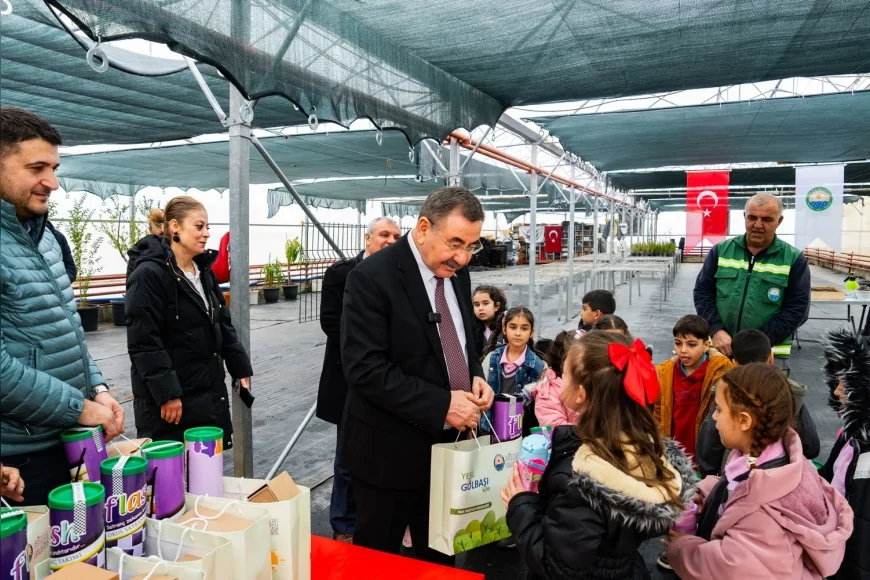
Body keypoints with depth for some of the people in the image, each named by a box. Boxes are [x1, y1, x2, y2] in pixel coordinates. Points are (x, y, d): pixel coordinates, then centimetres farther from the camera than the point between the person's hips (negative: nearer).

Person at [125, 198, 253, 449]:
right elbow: (144, 343, -20)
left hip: (209, 389, 8)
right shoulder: (148, 274, -16)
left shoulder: (204, 271, 10)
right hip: (169, 395, -8)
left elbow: (223, 324, 15)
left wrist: (240, 368, 11)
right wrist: (166, 393, -22)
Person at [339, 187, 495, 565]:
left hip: (445, 443, 7)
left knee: (440, 556, 22)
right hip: (390, 450, -6)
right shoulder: (372, 278, -20)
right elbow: (366, 369, -25)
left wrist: (475, 377, -4)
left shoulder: (457, 272, 3)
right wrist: (442, 405, -26)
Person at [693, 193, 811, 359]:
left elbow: (796, 309, -4)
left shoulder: (794, 259, 0)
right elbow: (702, 292, 5)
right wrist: (717, 330, -11)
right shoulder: (721, 251, 5)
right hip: (720, 349, 1)